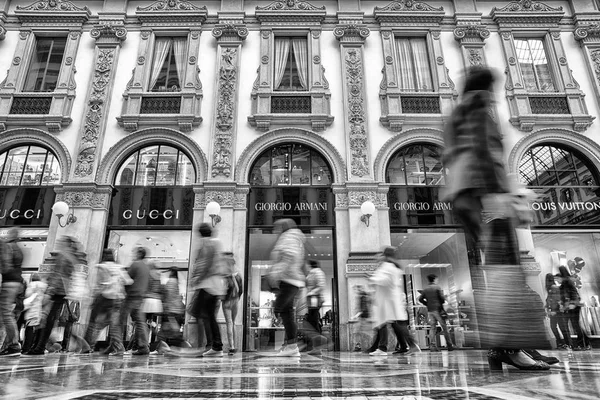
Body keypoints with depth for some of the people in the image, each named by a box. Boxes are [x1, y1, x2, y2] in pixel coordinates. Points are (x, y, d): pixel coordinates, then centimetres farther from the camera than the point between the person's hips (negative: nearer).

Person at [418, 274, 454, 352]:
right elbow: (442, 297, -13)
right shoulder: (437, 287, -5)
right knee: (444, 327, 3)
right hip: (438, 309, -4)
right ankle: (449, 346, 7)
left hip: (430, 310, 4)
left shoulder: (425, 289, 9)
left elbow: (420, 299, 4)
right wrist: (443, 302, 8)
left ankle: (432, 346, -5)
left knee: (432, 328, 3)